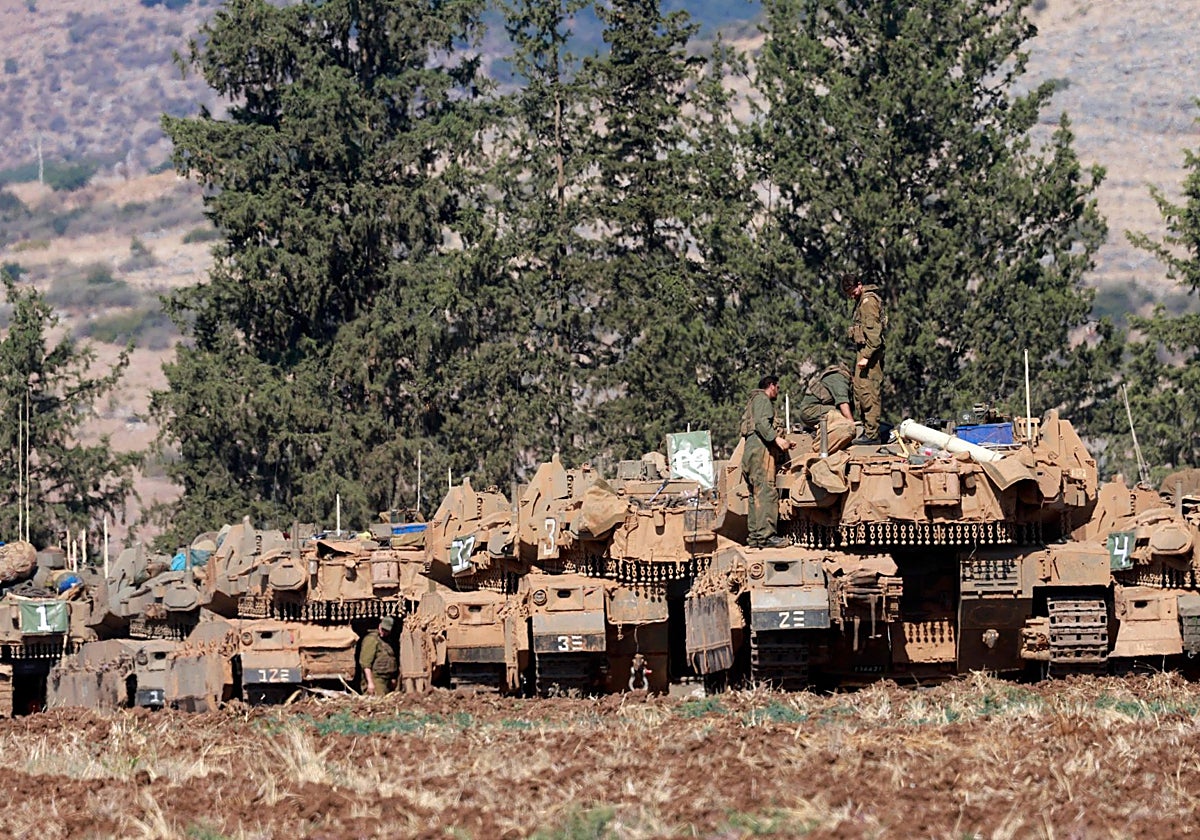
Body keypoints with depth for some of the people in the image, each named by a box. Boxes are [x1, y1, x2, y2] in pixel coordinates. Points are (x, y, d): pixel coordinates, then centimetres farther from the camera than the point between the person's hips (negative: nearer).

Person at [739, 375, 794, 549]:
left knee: (756, 495, 9)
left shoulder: (753, 401, 30)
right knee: (766, 492, -17)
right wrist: (777, 439, -24)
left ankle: (754, 536, 6)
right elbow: (761, 423, -16)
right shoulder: (762, 400, 0)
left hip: (749, 451, 11)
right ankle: (766, 535, -26)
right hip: (760, 450, -11)